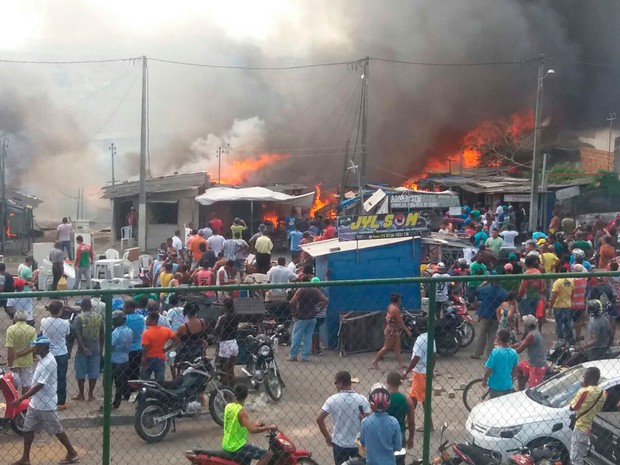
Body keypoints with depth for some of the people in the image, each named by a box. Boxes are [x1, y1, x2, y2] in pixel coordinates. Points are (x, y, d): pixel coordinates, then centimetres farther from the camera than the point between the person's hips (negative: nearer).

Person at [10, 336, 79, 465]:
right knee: (28, 429, 11)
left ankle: (72, 453, 18)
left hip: (45, 405, -9)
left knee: (57, 430, 3)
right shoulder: (44, 359, 6)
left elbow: (39, 385, -29)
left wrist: (20, 399, -30)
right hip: (35, 402, 9)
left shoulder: (48, 362, -25)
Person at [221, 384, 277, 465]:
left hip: (226, 446, 9)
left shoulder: (228, 406, 3)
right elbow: (252, 430, -33)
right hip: (236, 448, -9)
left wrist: (253, 424, 23)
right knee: (268, 454, -10)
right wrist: (269, 427, -20)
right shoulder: (242, 411, -21)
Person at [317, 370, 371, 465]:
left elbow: (319, 419, -11)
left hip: (339, 443, -1)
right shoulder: (362, 400, -8)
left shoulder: (333, 400, -11)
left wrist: (327, 437, -1)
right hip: (358, 443, 1)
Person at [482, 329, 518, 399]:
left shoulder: (496, 352, -21)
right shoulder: (513, 353, -5)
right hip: (508, 386, 5)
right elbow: (514, 371, 7)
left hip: (496, 386, -5)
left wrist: (484, 380, -1)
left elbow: (488, 370, -16)